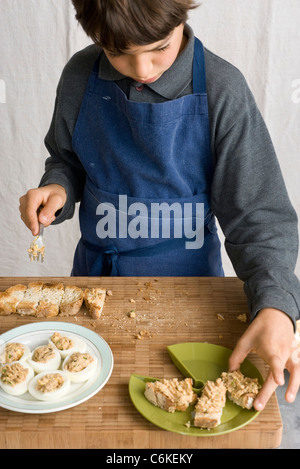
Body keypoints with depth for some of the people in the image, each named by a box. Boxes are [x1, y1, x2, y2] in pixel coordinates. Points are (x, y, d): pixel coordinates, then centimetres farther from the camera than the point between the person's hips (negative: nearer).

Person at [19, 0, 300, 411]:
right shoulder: (80, 76, -9)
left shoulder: (222, 90, -18)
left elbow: (259, 214, -17)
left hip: (186, 277, -2)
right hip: (96, 270, 3)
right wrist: (58, 189, -15)